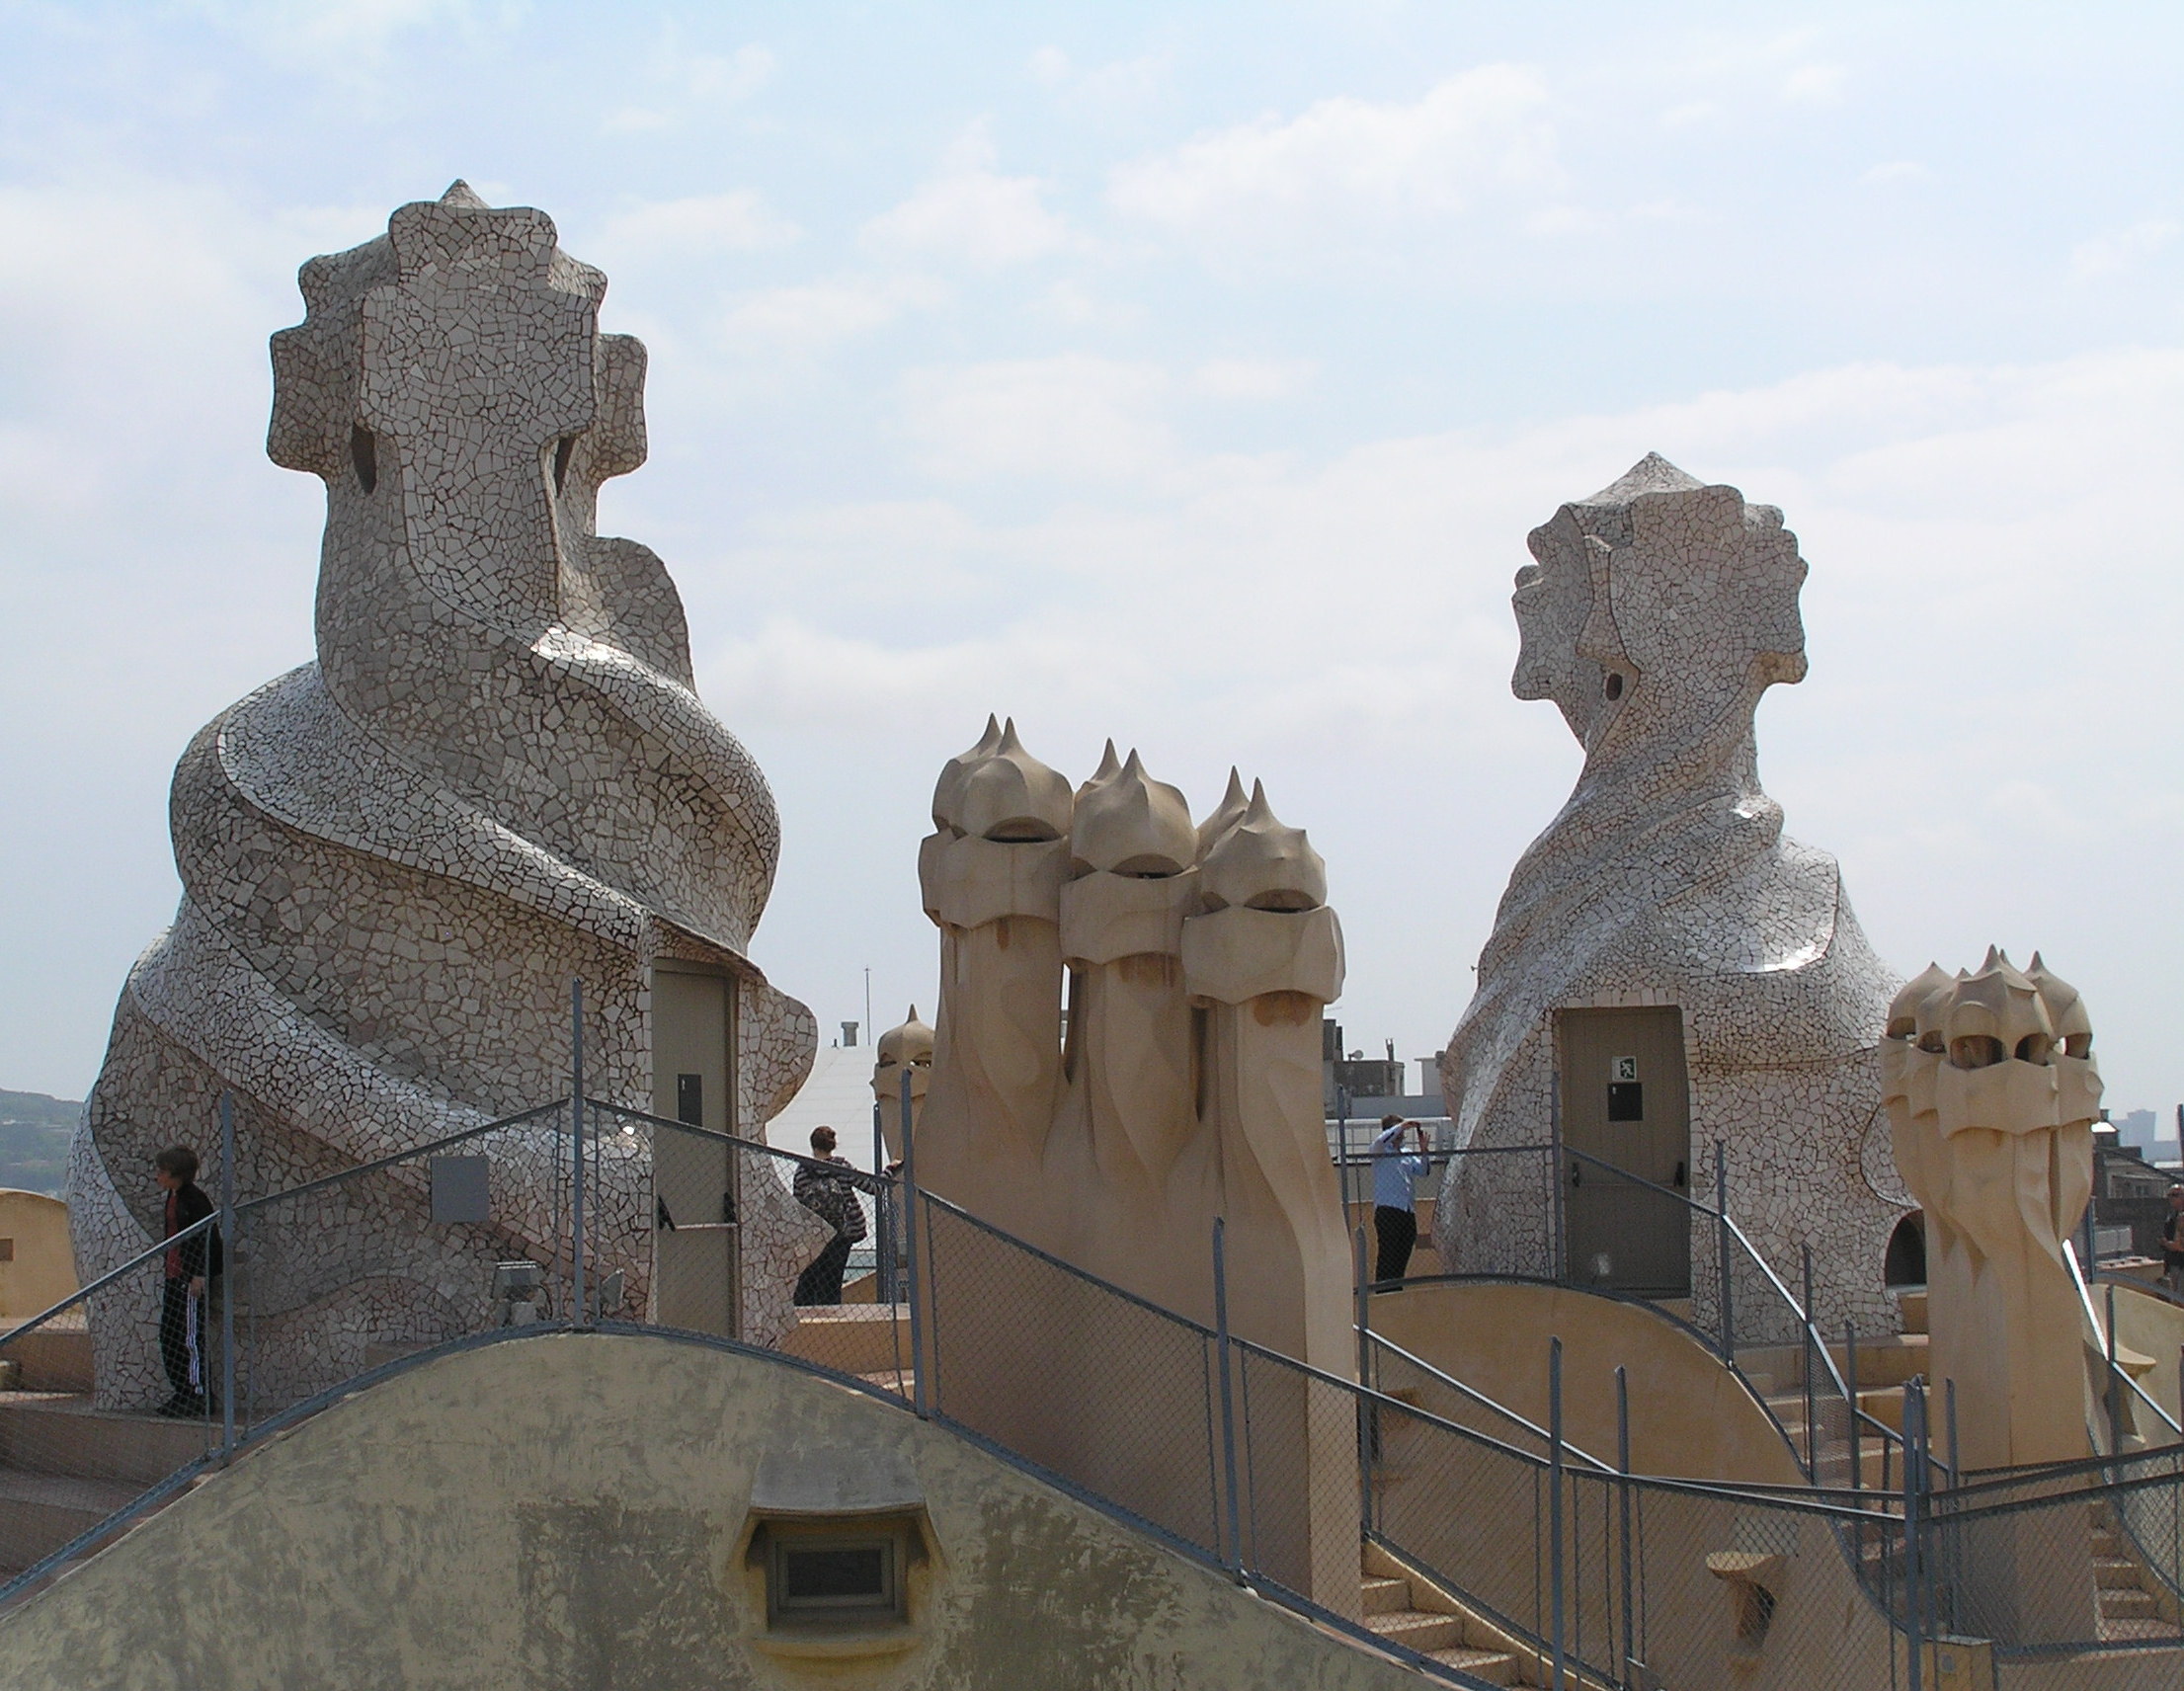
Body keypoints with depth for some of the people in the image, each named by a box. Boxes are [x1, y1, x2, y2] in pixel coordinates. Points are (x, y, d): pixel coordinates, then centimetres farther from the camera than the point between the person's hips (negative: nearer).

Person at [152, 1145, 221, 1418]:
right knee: (168, 1337, 10)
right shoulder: (173, 1197, 16)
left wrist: (199, 1275, -22)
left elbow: (206, 1238, -18)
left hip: (191, 1278, -10)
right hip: (175, 1277, 10)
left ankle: (200, 1395, -5)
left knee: (191, 1336, -9)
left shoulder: (194, 1198, -13)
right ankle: (184, 1393, 17)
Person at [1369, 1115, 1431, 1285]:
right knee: (1387, 1257, -12)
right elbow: (1380, 1140, -18)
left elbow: (1423, 1170, 12)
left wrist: (1423, 1150, -2)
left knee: (1403, 1257, 6)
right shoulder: (1381, 1151, 5)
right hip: (1387, 1210, -6)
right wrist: (1402, 1126, -16)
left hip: (1408, 1211, 6)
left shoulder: (1407, 1154, 22)